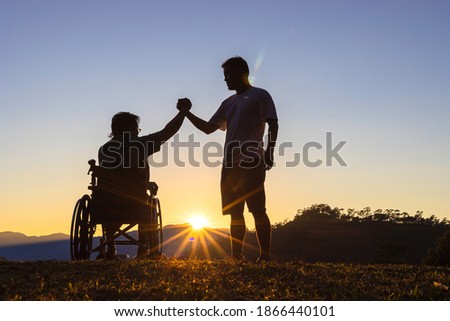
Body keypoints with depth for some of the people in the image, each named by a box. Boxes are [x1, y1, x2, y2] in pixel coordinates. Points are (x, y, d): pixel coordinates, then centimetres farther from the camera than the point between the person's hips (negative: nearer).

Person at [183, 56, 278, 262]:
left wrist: (269, 152, -16)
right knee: (235, 213, 6)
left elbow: (273, 125, -5)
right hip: (230, 164, 7)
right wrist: (187, 113, 15)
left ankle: (265, 256, -9)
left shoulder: (259, 95, 3)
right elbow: (208, 128, 24)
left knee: (257, 210, -9)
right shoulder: (228, 103, 23)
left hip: (251, 162, -7)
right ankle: (236, 257, 9)